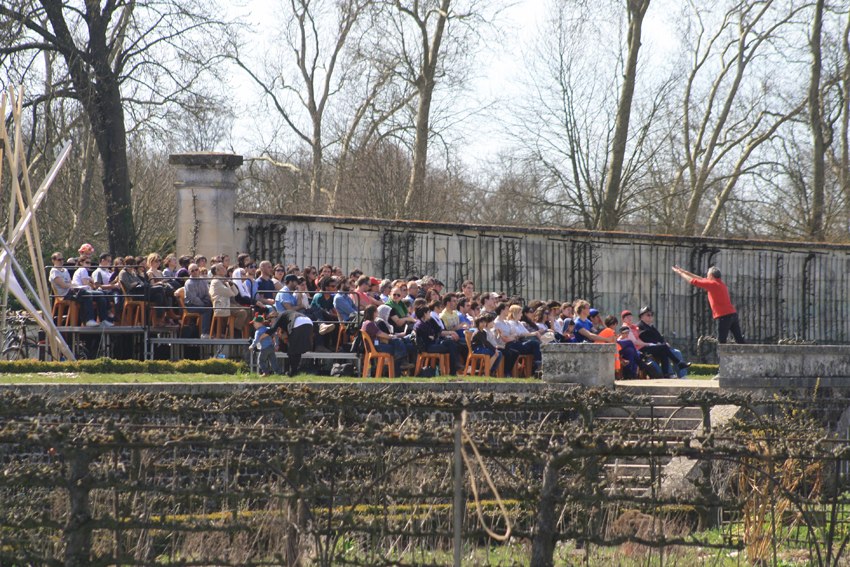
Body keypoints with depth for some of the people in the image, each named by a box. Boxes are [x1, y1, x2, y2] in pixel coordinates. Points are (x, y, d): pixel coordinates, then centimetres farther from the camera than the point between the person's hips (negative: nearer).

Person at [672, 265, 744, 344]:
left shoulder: (712, 284, -8)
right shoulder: (719, 283, 19)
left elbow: (693, 281, -4)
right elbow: (701, 279, 27)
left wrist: (680, 273, 10)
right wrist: (685, 272, 30)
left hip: (724, 316, -9)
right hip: (733, 313, 9)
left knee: (721, 341, -8)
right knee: (739, 340, 3)